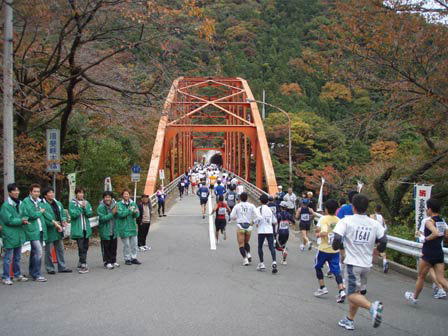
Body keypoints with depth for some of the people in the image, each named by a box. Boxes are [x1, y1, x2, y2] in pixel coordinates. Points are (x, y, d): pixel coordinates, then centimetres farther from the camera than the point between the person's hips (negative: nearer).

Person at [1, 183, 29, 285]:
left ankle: (17, 274, 28)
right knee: (8, 257, -2)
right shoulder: (6, 205, -12)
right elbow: (9, 220, -16)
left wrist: (24, 221, -5)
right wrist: (21, 221, -21)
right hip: (10, 235, -7)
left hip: (19, 234, 7)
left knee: (17, 257, 17)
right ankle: (5, 277, 6)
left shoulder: (19, 204, 11)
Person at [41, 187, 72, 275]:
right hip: (49, 231, -7)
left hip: (59, 231, 7)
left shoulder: (58, 204, 11)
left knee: (60, 249, 13)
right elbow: (45, 218, -22)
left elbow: (63, 213, 16)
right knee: (49, 250, 1)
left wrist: (64, 220, -4)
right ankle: (50, 268, 12)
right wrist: (54, 223, -24)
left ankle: (62, 267, 22)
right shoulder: (43, 205, -12)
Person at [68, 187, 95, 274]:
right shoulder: (72, 203, -3)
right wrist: (81, 207, -16)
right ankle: (83, 265, -8)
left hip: (86, 229, 5)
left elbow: (90, 214, 2)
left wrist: (85, 208, -12)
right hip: (77, 229, -5)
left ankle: (81, 263, 24)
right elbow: (73, 214, -14)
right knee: (81, 247, -10)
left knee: (85, 247, 11)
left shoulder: (87, 203, 10)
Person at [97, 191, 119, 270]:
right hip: (105, 231, -5)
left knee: (113, 247, 14)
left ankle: (113, 261, 26)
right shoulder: (101, 207, -13)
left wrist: (116, 212, -9)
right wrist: (112, 213, -25)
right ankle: (107, 262, 11)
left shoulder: (114, 205, 3)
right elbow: (102, 218, -22)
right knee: (106, 248, 1)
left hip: (113, 231, 5)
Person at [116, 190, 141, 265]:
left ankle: (134, 258, 20)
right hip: (124, 228, -5)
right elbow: (120, 214, -19)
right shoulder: (119, 204, -6)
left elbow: (137, 215, 5)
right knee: (126, 244, 1)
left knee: (134, 244, 9)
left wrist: (136, 212, -18)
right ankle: (127, 259, 13)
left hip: (132, 227, 5)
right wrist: (129, 210, -27)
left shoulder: (133, 204, 8)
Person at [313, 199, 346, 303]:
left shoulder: (324, 219, -13)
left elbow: (324, 233, -26)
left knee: (318, 267, 19)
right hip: (335, 250, 4)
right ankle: (341, 291, -12)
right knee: (336, 271, 4)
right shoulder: (338, 220, 3)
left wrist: (318, 234, -7)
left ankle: (322, 288, 18)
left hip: (324, 249, -4)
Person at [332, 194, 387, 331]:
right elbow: (383, 240, -3)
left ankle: (372, 307, -28)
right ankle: (349, 320, 29)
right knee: (357, 292, 20)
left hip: (353, 263, -5)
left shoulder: (346, 220, -9)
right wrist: (376, 250, 16)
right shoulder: (374, 223, 2)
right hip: (367, 264, 5)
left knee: (352, 295, -1)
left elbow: (337, 239, -20)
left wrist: (335, 246, 2)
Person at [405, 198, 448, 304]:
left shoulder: (429, 221, -14)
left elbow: (436, 233, -30)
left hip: (429, 254, -6)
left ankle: (414, 297, 30)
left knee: (421, 277, 13)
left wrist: (425, 239, -15)